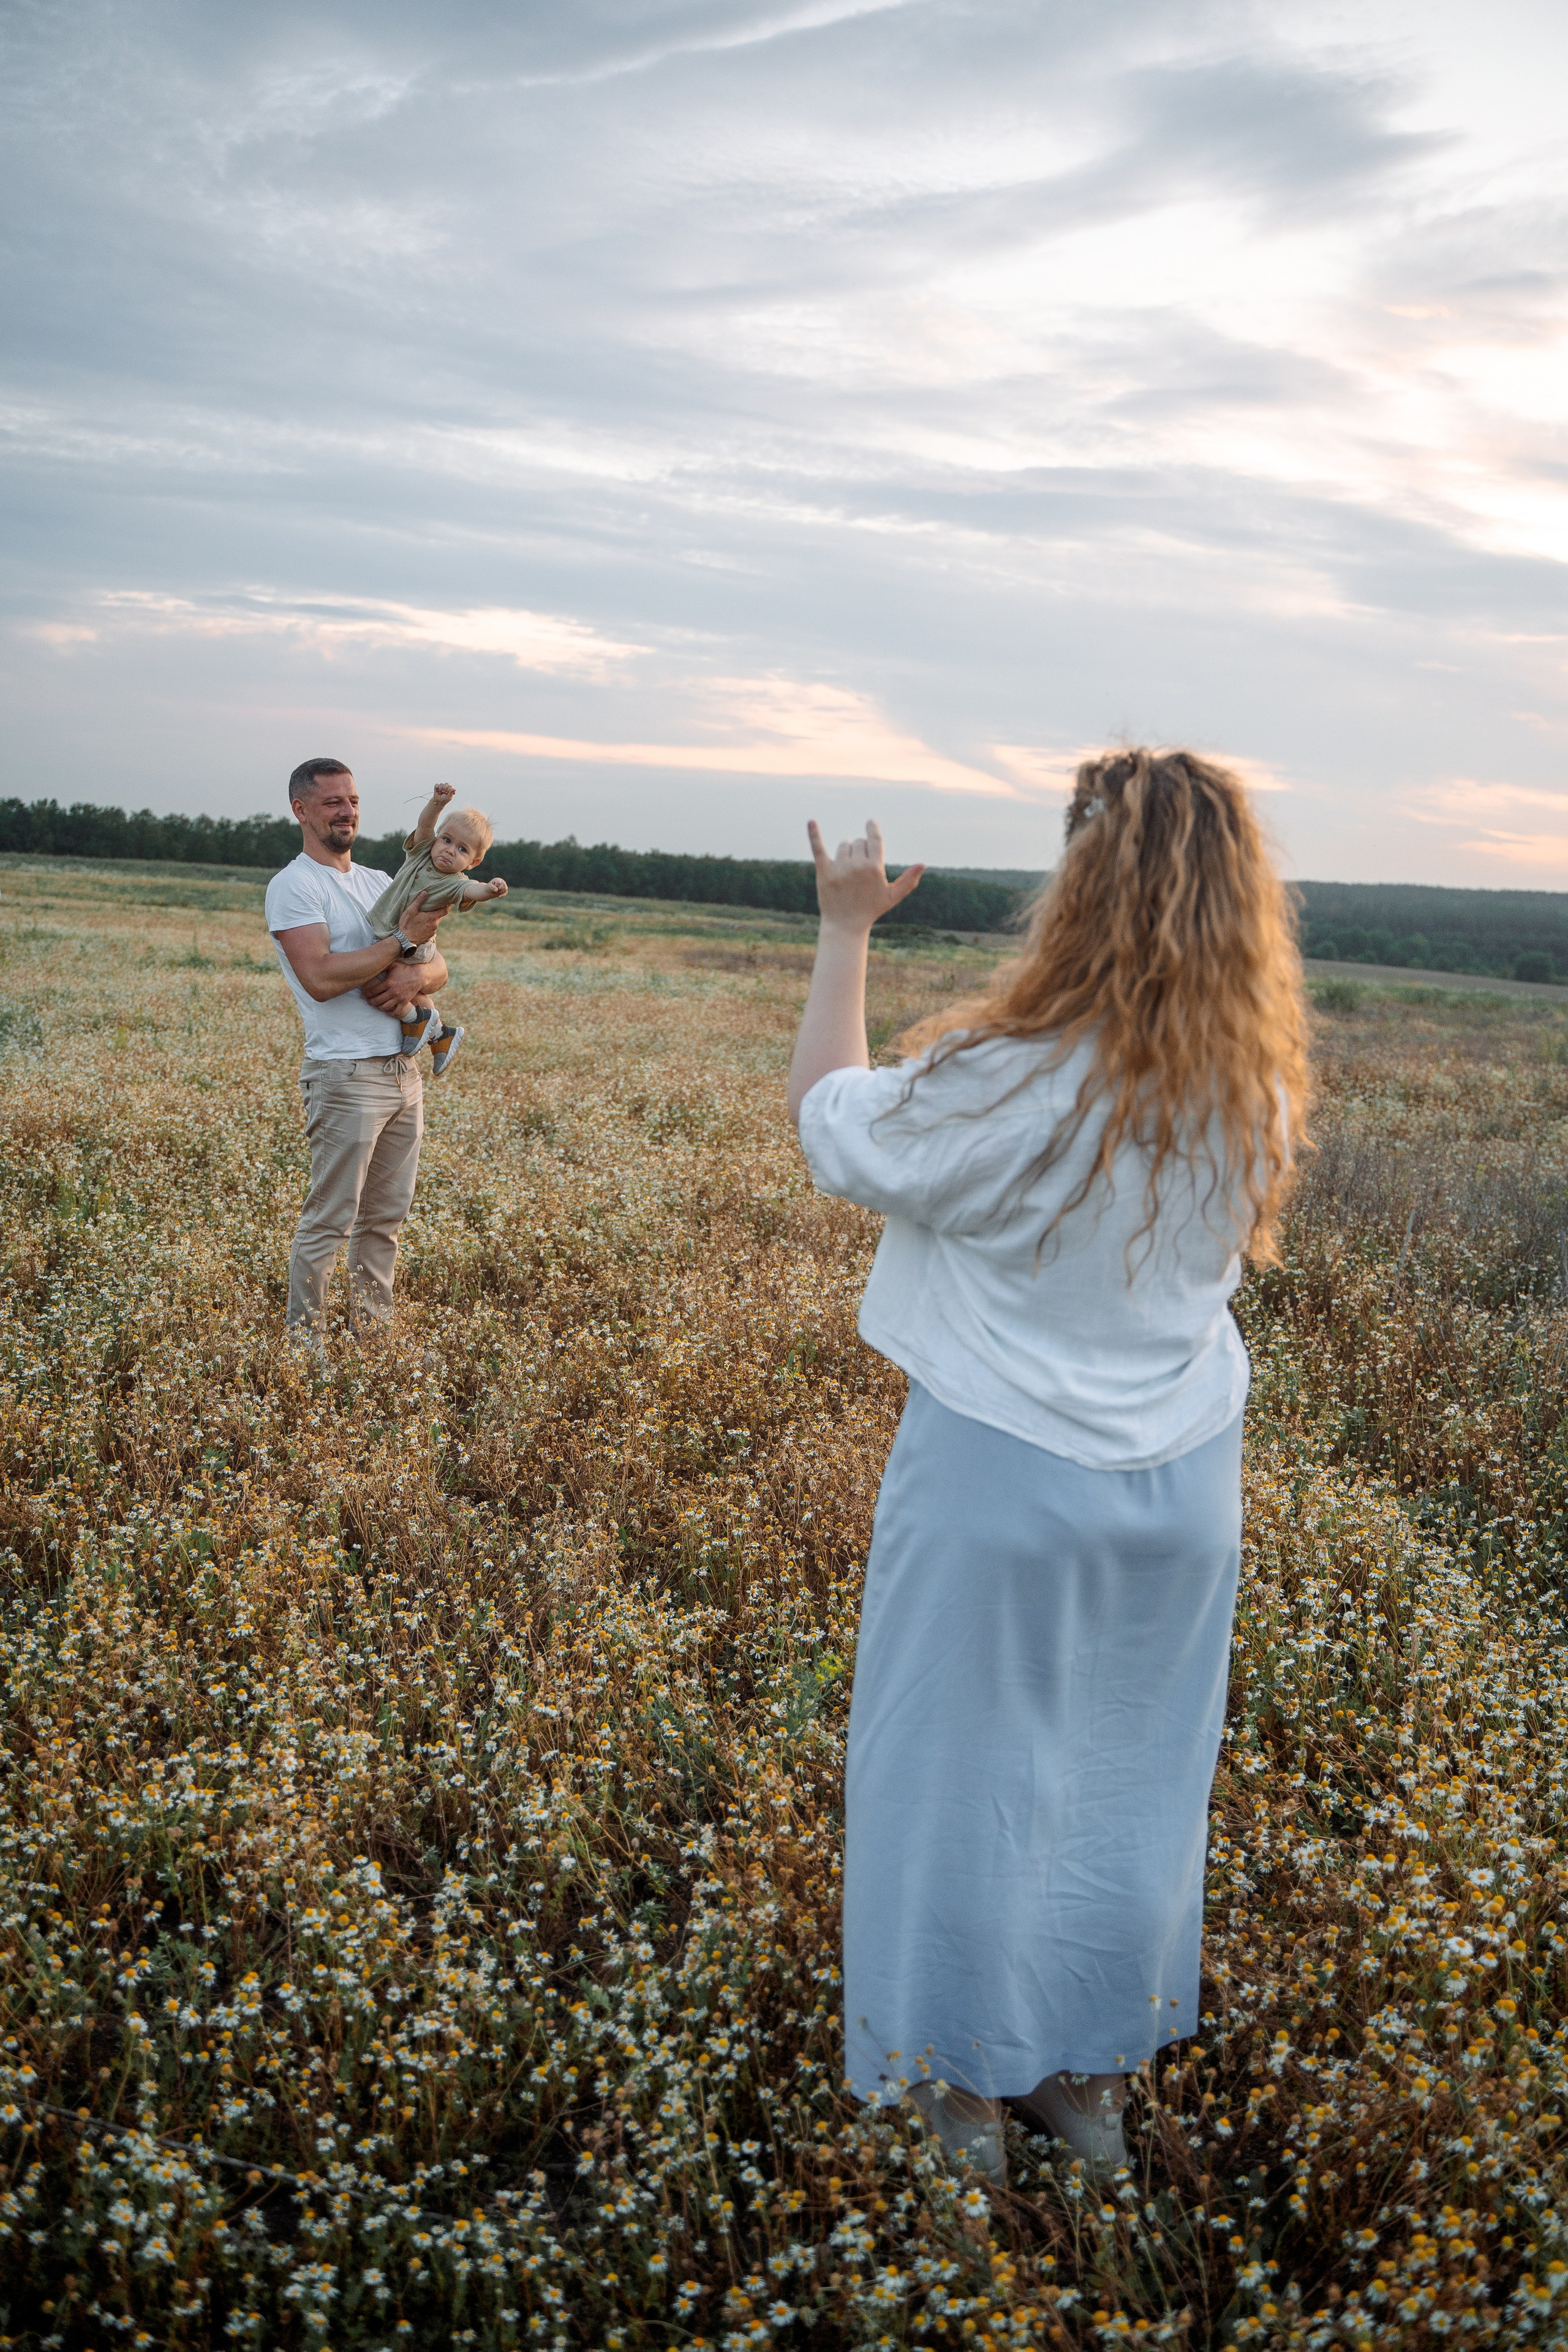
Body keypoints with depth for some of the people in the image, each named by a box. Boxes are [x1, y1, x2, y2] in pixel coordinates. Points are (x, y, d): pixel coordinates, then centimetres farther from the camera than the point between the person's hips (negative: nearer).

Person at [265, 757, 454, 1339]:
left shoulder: (379, 882, 18)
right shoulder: (293, 886, -7)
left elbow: (437, 967, 14)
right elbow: (320, 977, -20)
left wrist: (414, 978, -10)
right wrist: (402, 942, -15)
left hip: (404, 1070, 8)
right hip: (346, 1075, -8)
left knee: (386, 1216, 14)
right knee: (328, 1222, -5)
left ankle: (373, 1330, 24)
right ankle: (302, 1343, 4)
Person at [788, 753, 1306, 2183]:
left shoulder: (1003, 1085, -25)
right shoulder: (1259, 1092, -9)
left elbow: (831, 1119, -8)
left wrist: (847, 930, 2)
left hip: (1002, 1481, -5)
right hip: (1180, 1489, 5)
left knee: (960, 1773, 14)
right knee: (1132, 1779, 20)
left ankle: (961, 2091, 30)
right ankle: (1093, 2077, 37)